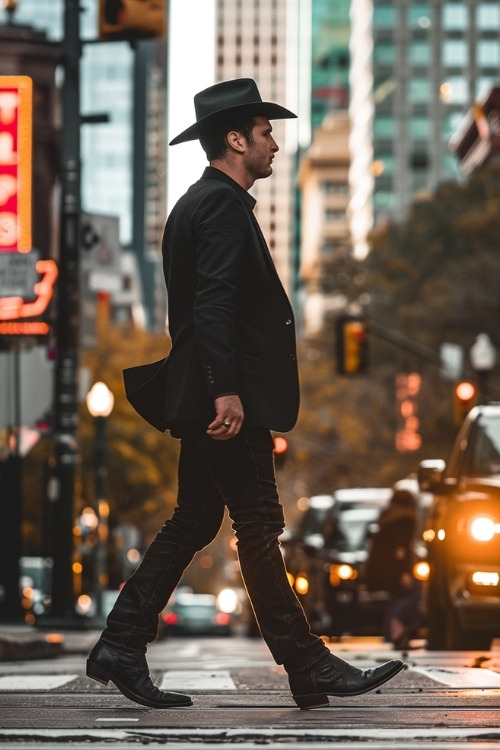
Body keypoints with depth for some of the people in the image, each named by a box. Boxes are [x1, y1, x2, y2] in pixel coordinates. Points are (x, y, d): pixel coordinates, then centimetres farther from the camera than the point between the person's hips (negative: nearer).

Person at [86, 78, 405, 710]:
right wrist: (227, 391, -26)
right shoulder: (223, 204, -12)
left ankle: (120, 646, 11)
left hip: (202, 398, 10)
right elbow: (214, 302, -22)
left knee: (193, 521, 12)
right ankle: (309, 669, -1)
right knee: (258, 527, -6)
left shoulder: (196, 203, 20)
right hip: (232, 400, -10)